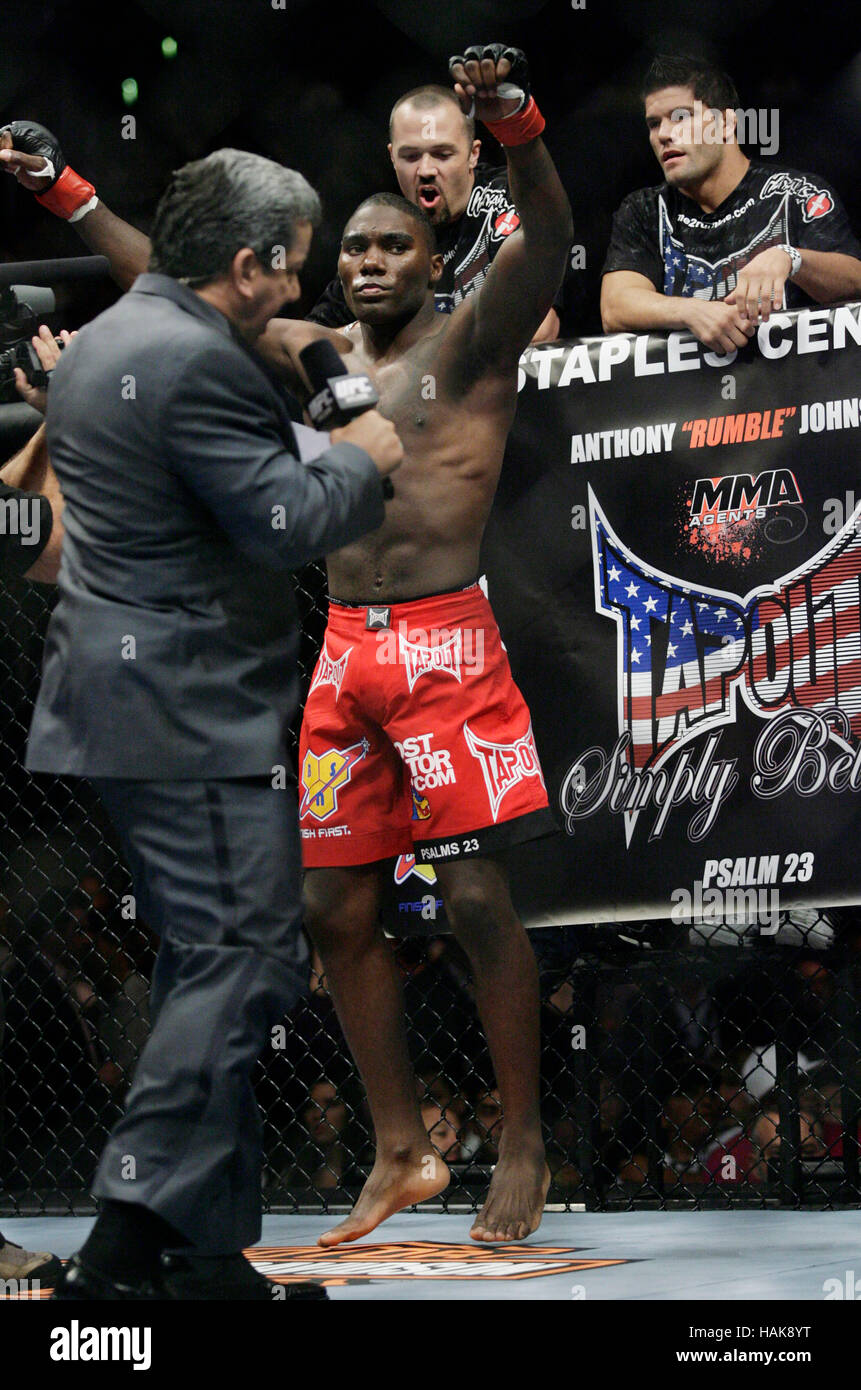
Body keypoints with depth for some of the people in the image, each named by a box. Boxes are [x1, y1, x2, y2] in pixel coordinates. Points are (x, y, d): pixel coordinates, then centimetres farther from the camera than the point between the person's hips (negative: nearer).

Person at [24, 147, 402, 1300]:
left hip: (115, 686, 11)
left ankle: (205, 1250, 18)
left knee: (202, 959, 15)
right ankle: (131, 1240, -15)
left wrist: (310, 450, 19)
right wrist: (358, 459, -2)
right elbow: (287, 524, -19)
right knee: (243, 958, -9)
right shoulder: (197, 363, -18)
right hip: (192, 711, -11)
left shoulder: (104, 340, 15)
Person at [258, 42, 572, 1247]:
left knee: (477, 900, -7)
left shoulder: (473, 340, 0)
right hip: (344, 655, 6)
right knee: (334, 910, 5)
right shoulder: (315, 353, 15)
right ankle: (401, 1155, 16)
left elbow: (549, 238, -17)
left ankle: (523, 1148, 4)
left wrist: (515, 121, -36)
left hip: (446, 646, -6)